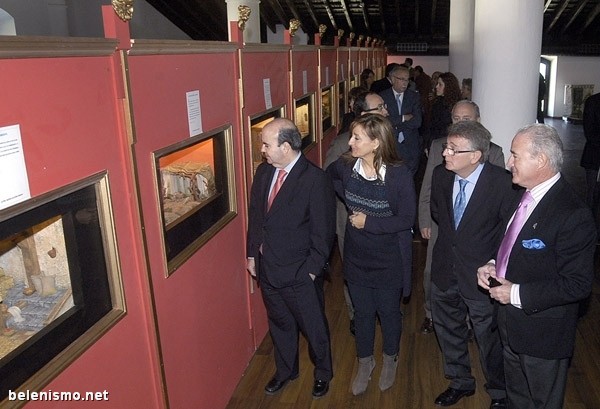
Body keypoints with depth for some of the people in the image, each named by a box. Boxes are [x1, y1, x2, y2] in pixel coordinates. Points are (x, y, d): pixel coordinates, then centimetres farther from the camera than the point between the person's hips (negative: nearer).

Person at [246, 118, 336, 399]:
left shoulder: (315, 179, -20)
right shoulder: (263, 171, -1)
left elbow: (323, 231, -16)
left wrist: (312, 269, -14)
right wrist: (252, 253, 9)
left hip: (299, 273, -5)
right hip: (266, 268, 6)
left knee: (313, 327, 16)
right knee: (279, 323, 24)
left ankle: (323, 373, 43)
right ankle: (285, 370, 49)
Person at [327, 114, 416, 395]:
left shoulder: (399, 175, -21)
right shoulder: (345, 166, -11)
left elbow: (407, 219, -16)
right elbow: (328, 177, 14)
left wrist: (369, 222, -21)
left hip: (387, 260, -3)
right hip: (356, 257, 3)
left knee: (388, 311, 18)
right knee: (362, 313, 19)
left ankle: (390, 359, 45)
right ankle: (365, 362, 42)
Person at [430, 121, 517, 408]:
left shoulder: (501, 182, -23)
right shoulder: (440, 174, -8)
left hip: (480, 276, -5)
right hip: (445, 272, 5)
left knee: (489, 338, 13)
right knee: (448, 331, 22)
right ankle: (460, 382, 48)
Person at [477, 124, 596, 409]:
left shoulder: (573, 215, -27)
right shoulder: (526, 195, 0)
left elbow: (577, 284, -26)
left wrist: (518, 294, -24)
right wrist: (493, 265, -3)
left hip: (543, 332, -7)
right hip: (512, 325, 7)